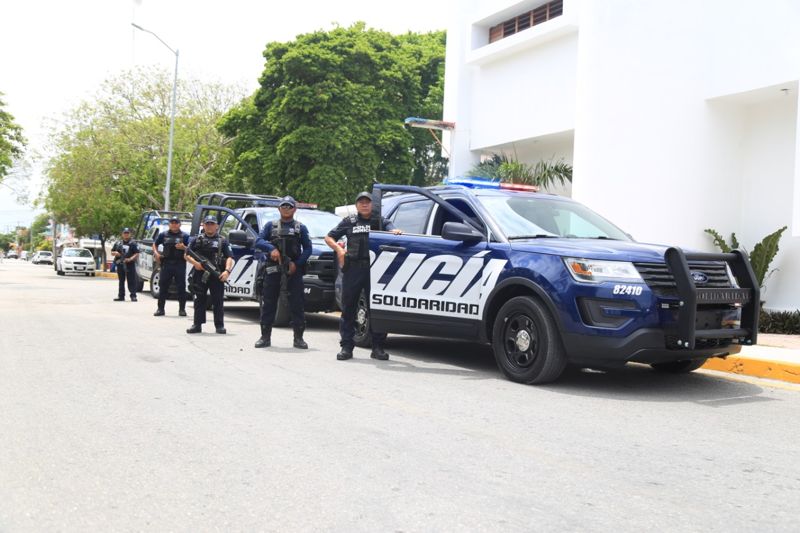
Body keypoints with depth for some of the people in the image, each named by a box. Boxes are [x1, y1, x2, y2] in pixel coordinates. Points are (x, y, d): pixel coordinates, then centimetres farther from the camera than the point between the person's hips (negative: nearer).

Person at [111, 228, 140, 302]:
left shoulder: (133, 243, 1)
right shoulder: (118, 243, 14)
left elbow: (137, 254, -5)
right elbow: (112, 252, 20)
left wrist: (130, 259, -19)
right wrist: (115, 253, -4)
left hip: (130, 264, -4)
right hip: (120, 264, 4)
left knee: (131, 281, -6)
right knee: (121, 281, 9)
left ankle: (133, 296, -6)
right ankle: (121, 296, 14)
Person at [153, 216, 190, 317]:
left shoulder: (185, 236, 6)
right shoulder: (163, 234, 12)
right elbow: (155, 244, 21)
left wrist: (183, 248, -18)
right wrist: (156, 253, 3)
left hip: (180, 264, -2)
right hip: (166, 264, 2)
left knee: (181, 287, 0)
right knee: (163, 287, 4)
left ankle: (182, 309, 8)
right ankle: (160, 309, 10)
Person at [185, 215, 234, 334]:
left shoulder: (222, 241, 10)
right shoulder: (197, 239, 13)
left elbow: (230, 258, 1)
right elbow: (187, 255, 11)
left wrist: (227, 270, -16)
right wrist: (195, 263, -9)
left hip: (217, 275, -1)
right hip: (200, 274, 1)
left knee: (218, 301, 0)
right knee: (199, 300, 5)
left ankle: (219, 325, 4)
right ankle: (197, 324, 9)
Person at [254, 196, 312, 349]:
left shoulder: (301, 228, 12)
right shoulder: (271, 225, 13)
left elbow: (308, 248, 6)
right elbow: (259, 241, 4)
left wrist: (297, 263, -9)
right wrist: (271, 248, -16)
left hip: (294, 270, 0)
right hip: (273, 270, 1)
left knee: (297, 305, -2)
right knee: (269, 304, 3)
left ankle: (298, 338, 3)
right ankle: (265, 337, 9)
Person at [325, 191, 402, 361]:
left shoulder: (380, 220, 15)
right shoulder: (349, 221, 16)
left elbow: (391, 229, -2)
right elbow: (329, 237, 18)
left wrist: (396, 231, -26)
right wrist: (339, 249, -1)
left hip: (374, 269, -1)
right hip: (353, 269, 1)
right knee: (348, 308, 2)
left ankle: (378, 347, 7)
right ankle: (346, 346, 7)